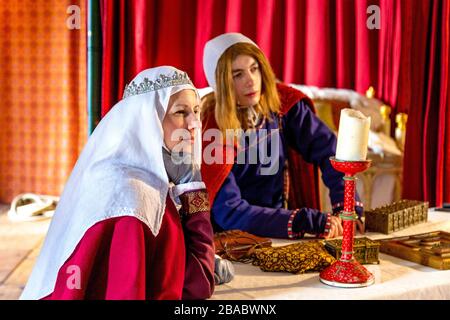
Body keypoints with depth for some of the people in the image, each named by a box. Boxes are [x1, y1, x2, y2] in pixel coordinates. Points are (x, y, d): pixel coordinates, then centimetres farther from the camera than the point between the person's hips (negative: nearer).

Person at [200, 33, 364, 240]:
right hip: (230, 240, -4)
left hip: (279, 236, 4)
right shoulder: (211, 128, -17)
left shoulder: (281, 102, -6)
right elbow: (229, 211, -22)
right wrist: (311, 222, -27)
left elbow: (329, 151, -7)